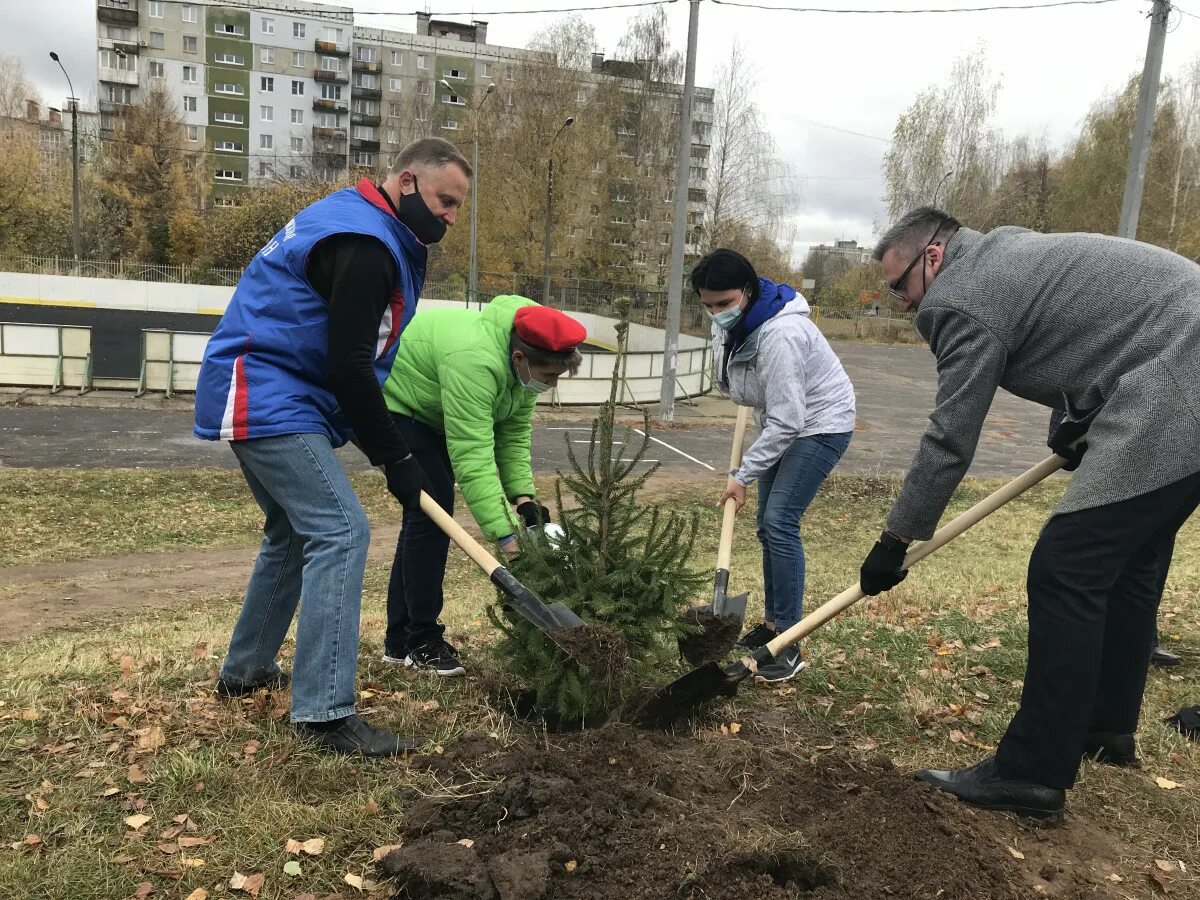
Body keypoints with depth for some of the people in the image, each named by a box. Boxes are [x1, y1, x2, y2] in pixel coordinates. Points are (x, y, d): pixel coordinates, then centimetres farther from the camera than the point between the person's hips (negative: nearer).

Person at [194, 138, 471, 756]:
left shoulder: (369, 234, 15)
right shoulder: (363, 245, -19)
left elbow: (351, 357, 18)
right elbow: (348, 367, -23)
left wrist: (389, 449, 14)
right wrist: (395, 457, -15)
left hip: (260, 398, 11)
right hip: (268, 400, -11)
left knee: (295, 530, 21)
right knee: (340, 531, -15)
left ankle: (246, 670, 34)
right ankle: (325, 713, -13)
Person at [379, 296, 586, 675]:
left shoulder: (524, 363, -10)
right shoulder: (474, 361, -38)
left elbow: (514, 433, -5)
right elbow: (473, 458, -40)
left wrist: (523, 496, -17)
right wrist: (506, 534, -41)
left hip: (428, 412, 9)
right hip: (393, 401, -9)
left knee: (430, 509, 7)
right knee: (433, 505, -16)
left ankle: (399, 640, 16)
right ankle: (422, 641, -4)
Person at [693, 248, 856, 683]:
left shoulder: (779, 336, -33)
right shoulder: (732, 320, -7)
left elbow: (787, 421, -31)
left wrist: (743, 474, -26)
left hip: (820, 423, -9)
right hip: (783, 420, 9)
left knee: (780, 522, -17)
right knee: (768, 525, 10)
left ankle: (790, 643, -9)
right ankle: (772, 622, 23)